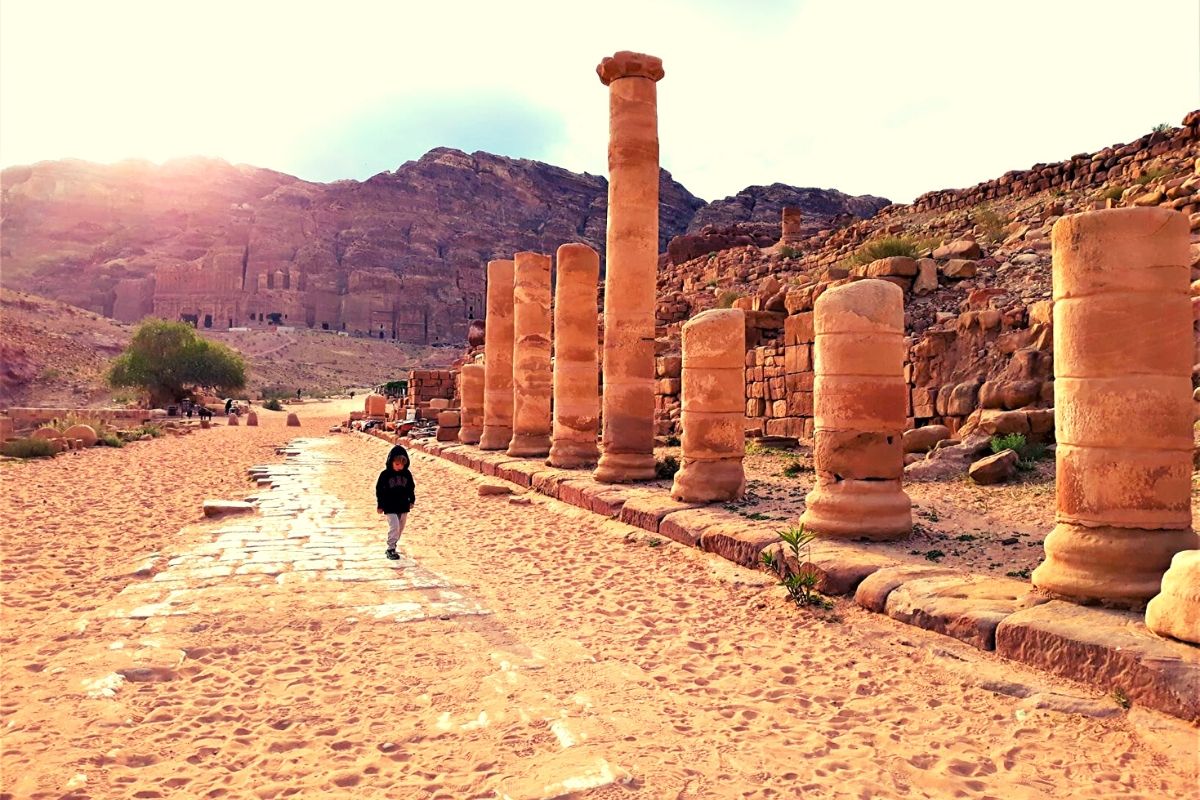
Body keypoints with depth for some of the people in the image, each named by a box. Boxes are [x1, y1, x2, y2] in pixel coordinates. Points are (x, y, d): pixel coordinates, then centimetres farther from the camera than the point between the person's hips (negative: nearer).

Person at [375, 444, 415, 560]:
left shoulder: (407, 473, 1)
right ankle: (390, 549, -4)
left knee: (400, 529, 11)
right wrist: (380, 505, -4)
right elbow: (379, 490, -4)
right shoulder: (385, 474, -9)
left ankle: (391, 547, 26)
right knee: (394, 527, -14)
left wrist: (412, 500, 12)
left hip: (403, 506, 5)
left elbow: (411, 488, 13)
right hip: (390, 507, -5)